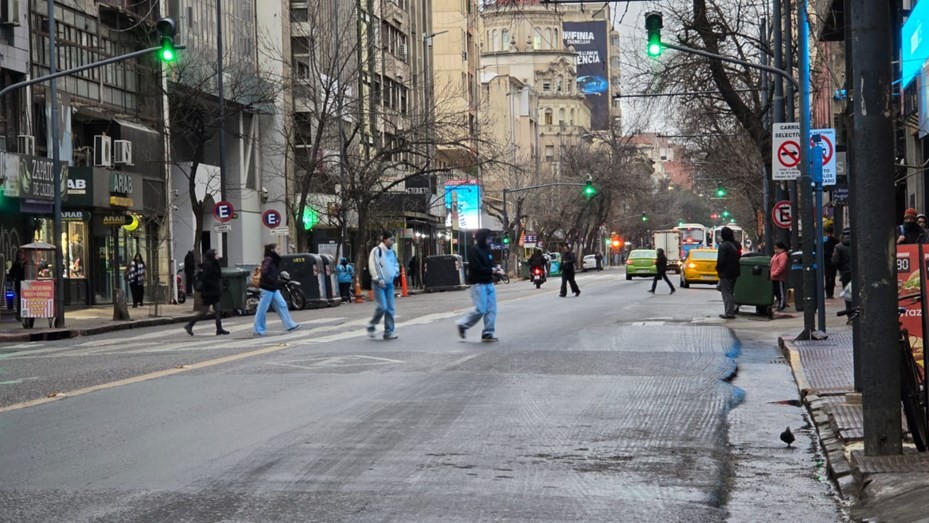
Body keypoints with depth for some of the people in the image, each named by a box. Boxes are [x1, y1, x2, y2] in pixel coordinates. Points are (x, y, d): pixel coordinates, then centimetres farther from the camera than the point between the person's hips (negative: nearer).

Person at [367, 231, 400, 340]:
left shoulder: (392, 252, 11)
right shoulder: (376, 251, -11)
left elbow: (396, 264, 27)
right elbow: (373, 266, -15)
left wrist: (395, 272, 7)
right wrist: (379, 279, -18)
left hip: (389, 283, 7)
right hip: (379, 284, -7)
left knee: (390, 308, 2)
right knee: (382, 307, -15)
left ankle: (389, 331, 7)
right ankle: (371, 326, 7)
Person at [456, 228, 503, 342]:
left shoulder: (487, 251, 15)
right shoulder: (474, 251, -12)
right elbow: (476, 268, -20)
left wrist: (496, 269, -1)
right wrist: (491, 270, -15)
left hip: (488, 283, 9)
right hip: (478, 284, -9)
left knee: (491, 309, 3)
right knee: (480, 309, -10)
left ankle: (487, 333, 6)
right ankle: (462, 324, 8)